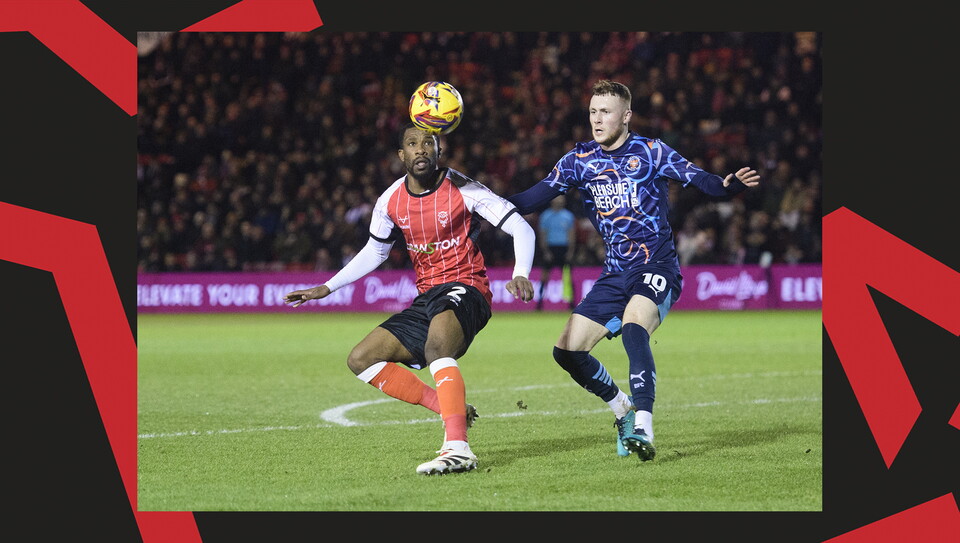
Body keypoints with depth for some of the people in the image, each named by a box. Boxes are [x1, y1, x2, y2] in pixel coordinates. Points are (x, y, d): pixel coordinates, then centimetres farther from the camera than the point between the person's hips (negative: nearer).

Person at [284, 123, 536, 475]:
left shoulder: (463, 190, -10)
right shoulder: (391, 201, 5)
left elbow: (521, 229, -10)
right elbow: (374, 252, 23)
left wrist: (521, 274, -28)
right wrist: (326, 288, 18)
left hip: (464, 290, -7)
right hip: (426, 299, 7)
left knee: (436, 344, -39)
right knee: (361, 360, -4)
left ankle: (457, 447, -50)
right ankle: (452, 409, -7)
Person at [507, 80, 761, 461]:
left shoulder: (650, 153, -5)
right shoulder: (579, 160, 7)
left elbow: (700, 180, -13)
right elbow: (535, 198, 3)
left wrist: (729, 185, -34)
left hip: (657, 266, -6)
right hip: (615, 273, 6)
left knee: (633, 326, -34)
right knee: (567, 351, -1)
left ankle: (643, 429, -38)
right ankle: (623, 409, 23)